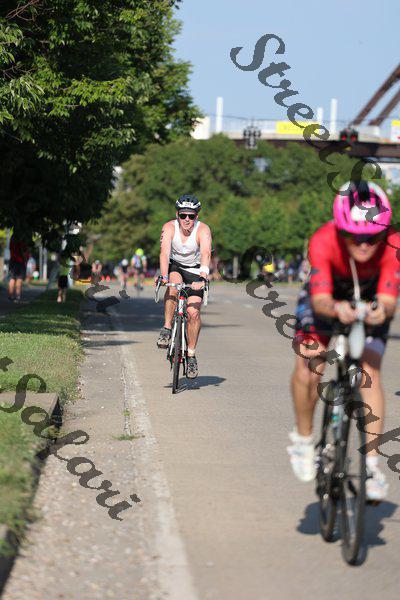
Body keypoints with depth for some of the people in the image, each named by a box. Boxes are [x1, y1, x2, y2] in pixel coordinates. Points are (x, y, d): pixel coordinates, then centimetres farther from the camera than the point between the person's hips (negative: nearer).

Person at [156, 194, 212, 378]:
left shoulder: (203, 230, -23)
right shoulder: (170, 228, -20)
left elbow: (206, 254, -38)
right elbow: (164, 252, -33)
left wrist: (202, 278, -54)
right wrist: (164, 277, -50)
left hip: (195, 270, -1)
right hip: (175, 267, 1)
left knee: (193, 312, -16)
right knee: (174, 285, -35)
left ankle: (191, 354, 0)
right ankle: (166, 329, -22)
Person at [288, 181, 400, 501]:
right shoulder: (323, 241, -36)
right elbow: (320, 300, -40)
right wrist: (337, 308, -62)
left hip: (370, 304, 0)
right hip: (328, 300, 0)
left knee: (369, 372, -19)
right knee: (308, 369, -19)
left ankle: (372, 462, -12)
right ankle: (303, 438, 8)